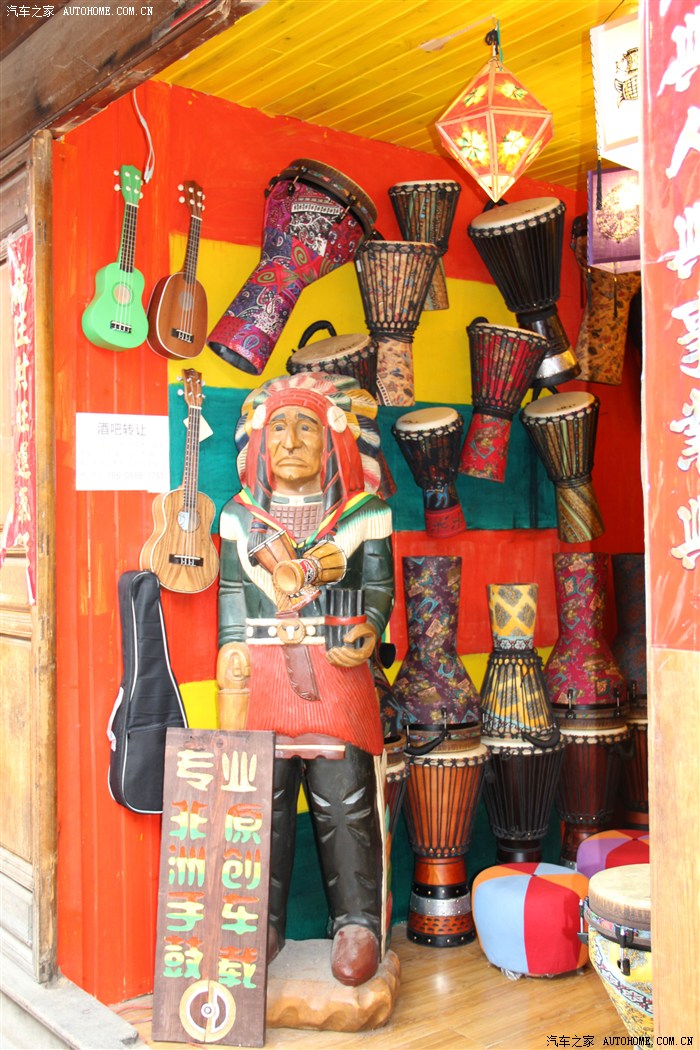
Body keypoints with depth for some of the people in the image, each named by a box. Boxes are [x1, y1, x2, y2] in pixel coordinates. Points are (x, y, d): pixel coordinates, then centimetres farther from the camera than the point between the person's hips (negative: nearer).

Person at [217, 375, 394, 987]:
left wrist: (368, 629, -10)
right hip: (263, 672, 2)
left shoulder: (362, 512, 6)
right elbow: (232, 588, 13)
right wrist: (232, 645, 2)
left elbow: (380, 584, 7)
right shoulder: (241, 515, 12)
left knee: (345, 801, -2)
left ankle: (358, 923, 14)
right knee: (263, 801, 5)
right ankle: (263, 925, 20)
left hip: (337, 671, -2)